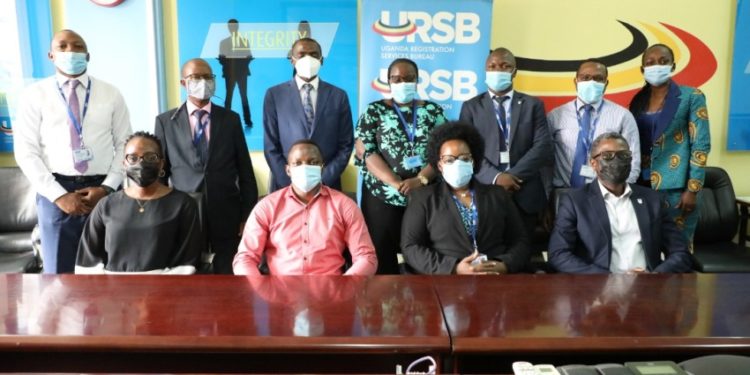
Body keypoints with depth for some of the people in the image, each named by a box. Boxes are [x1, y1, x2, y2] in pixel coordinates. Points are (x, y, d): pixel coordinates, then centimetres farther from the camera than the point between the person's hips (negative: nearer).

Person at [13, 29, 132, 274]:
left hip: (104, 189, 1)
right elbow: (26, 152, -1)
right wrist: (59, 195, -9)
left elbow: (125, 145, 5)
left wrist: (107, 187, -7)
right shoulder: (35, 95, 3)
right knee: (59, 273, 6)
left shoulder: (110, 94, 6)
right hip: (56, 191, 0)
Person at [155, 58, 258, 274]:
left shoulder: (231, 119, 6)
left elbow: (245, 170, 5)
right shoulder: (165, 121, 5)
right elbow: (160, 171, 6)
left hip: (226, 215, 0)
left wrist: (247, 215, 1)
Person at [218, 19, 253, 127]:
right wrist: (226, 61, -13)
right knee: (229, 96, 1)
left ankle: (247, 120, -2)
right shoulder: (224, 42, 11)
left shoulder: (244, 40, 9)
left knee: (244, 96, -3)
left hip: (242, 72, 0)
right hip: (229, 72, 0)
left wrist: (244, 63, -14)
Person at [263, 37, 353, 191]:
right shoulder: (274, 95, 1)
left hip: (327, 186, 1)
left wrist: (323, 181, -9)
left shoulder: (338, 96, 3)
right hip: (286, 186, 0)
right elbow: (271, 147, -1)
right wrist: (290, 184, -10)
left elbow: (345, 145, 1)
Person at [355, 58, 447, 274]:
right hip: (382, 198, -1)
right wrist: (397, 183, -15)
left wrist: (420, 179, -15)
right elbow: (365, 152, -4)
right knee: (382, 257, 0)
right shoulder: (374, 111, 6)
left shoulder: (433, 111, 10)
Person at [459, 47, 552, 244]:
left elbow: (543, 147, -2)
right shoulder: (471, 107, 8)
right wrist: (495, 177, -16)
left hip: (524, 194, 1)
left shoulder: (533, 105, 10)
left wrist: (513, 176, -14)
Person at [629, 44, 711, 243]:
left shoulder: (691, 97, -3)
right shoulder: (638, 100, 8)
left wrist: (693, 189, -12)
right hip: (642, 185, 4)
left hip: (676, 187, -4)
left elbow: (701, 145, -6)